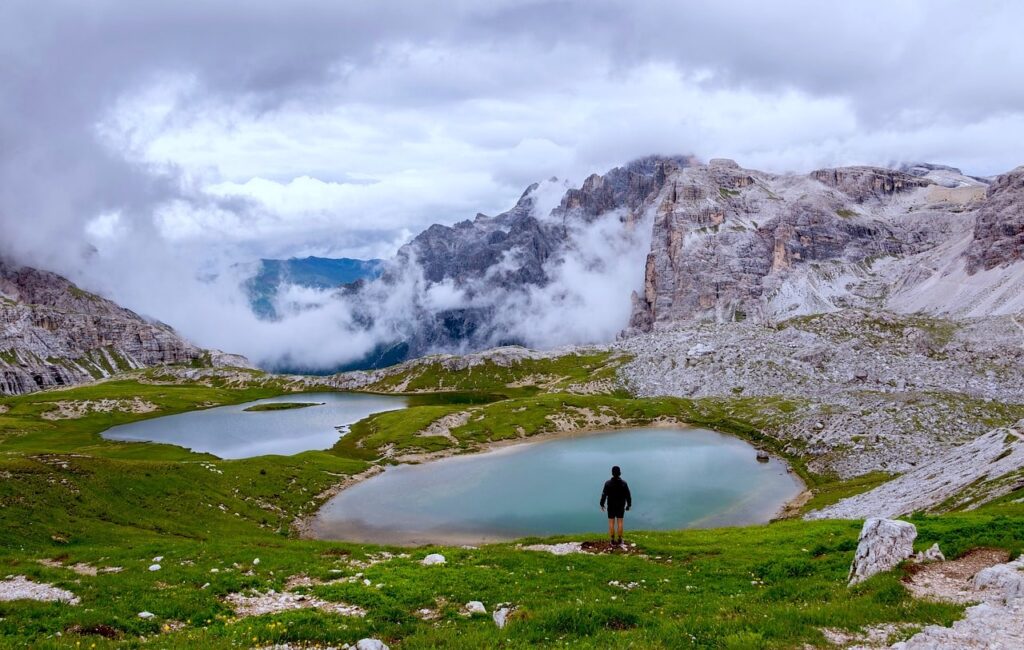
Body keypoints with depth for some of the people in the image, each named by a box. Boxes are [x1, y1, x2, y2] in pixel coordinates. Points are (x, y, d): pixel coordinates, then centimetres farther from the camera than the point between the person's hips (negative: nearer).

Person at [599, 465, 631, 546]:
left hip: (611, 506, -1)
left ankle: (613, 541, 12)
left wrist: (602, 504, 2)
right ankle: (619, 540, 18)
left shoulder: (608, 483, -17)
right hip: (621, 506, 1)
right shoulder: (624, 483, -14)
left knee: (611, 523, 9)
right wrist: (629, 505, 7)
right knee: (620, 522, 12)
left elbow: (604, 495, -13)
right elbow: (628, 495, -8)